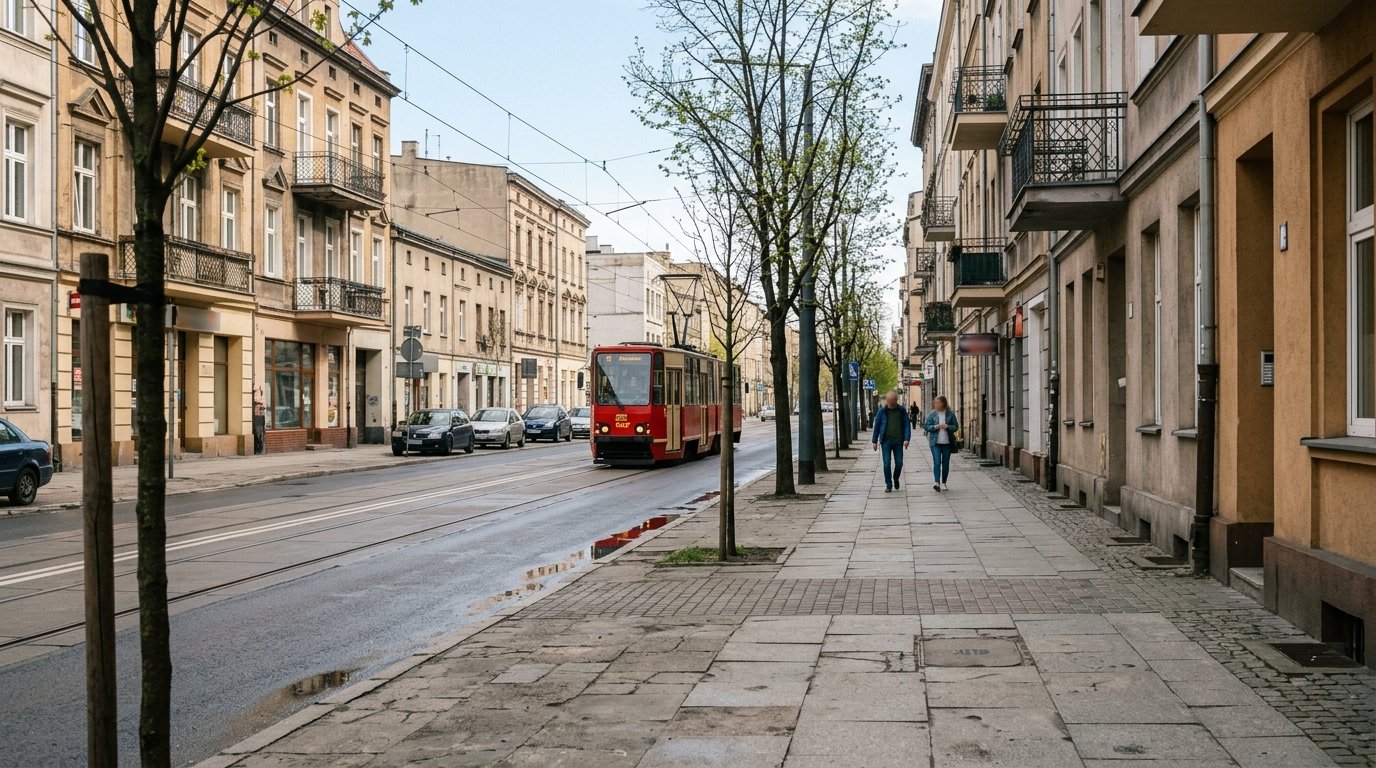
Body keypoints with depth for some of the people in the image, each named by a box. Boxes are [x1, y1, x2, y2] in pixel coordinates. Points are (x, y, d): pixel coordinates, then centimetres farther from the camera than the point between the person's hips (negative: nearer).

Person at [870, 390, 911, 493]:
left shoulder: (901, 410, 3)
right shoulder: (882, 411, 1)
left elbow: (907, 425, 3)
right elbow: (877, 426, 5)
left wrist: (907, 439, -8)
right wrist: (874, 441, 3)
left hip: (898, 441, 1)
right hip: (886, 441, -1)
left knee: (899, 463, 4)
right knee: (887, 463, -4)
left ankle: (896, 479, 31)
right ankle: (888, 485, 5)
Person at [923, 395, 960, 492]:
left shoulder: (950, 414, 2)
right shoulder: (932, 414, 2)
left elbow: (956, 427, 5)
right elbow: (926, 426, 2)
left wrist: (948, 427, -14)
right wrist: (936, 427, -14)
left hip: (947, 442, 1)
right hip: (935, 442, -1)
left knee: (946, 463, 7)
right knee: (937, 462, -13)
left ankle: (943, 483, 18)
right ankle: (936, 482, -19)